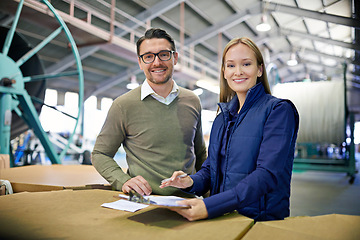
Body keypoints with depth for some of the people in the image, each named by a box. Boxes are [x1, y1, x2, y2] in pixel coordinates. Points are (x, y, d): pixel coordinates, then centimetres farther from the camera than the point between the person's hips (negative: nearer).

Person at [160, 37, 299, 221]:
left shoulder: (278, 110, -6)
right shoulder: (222, 117, 13)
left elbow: (268, 174, -18)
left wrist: (210, 206, -27)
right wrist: (191, 181, -8)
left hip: (261, 220, -5)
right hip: (220, 217, 5)